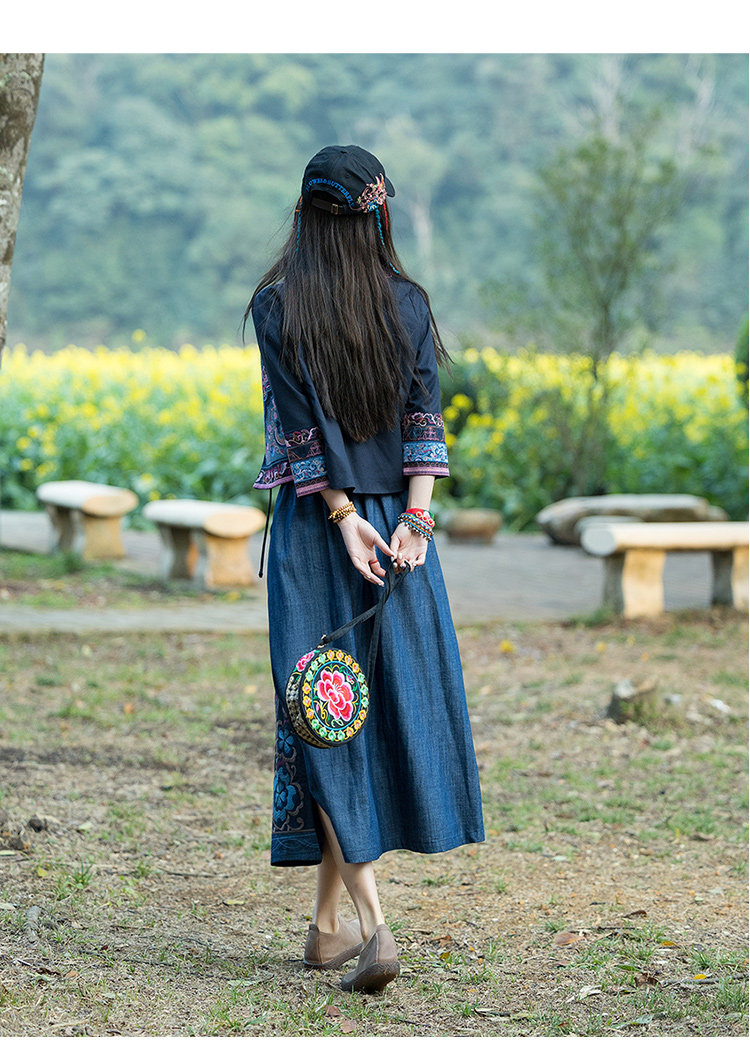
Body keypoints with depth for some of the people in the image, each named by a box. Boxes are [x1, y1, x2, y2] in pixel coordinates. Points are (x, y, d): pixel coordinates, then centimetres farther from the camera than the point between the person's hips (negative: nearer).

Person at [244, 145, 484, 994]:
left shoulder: (275, 306, -5)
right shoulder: (408, 302, 3)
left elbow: (303, 422, -10)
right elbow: (423, 412, -5)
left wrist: (342, 516, -9)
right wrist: (413, 517, -9)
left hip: (315, 523, -2)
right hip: (398, 523, 2)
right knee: (390, 700, 10)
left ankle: (368, 922, -12)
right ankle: (329, 920, 16)